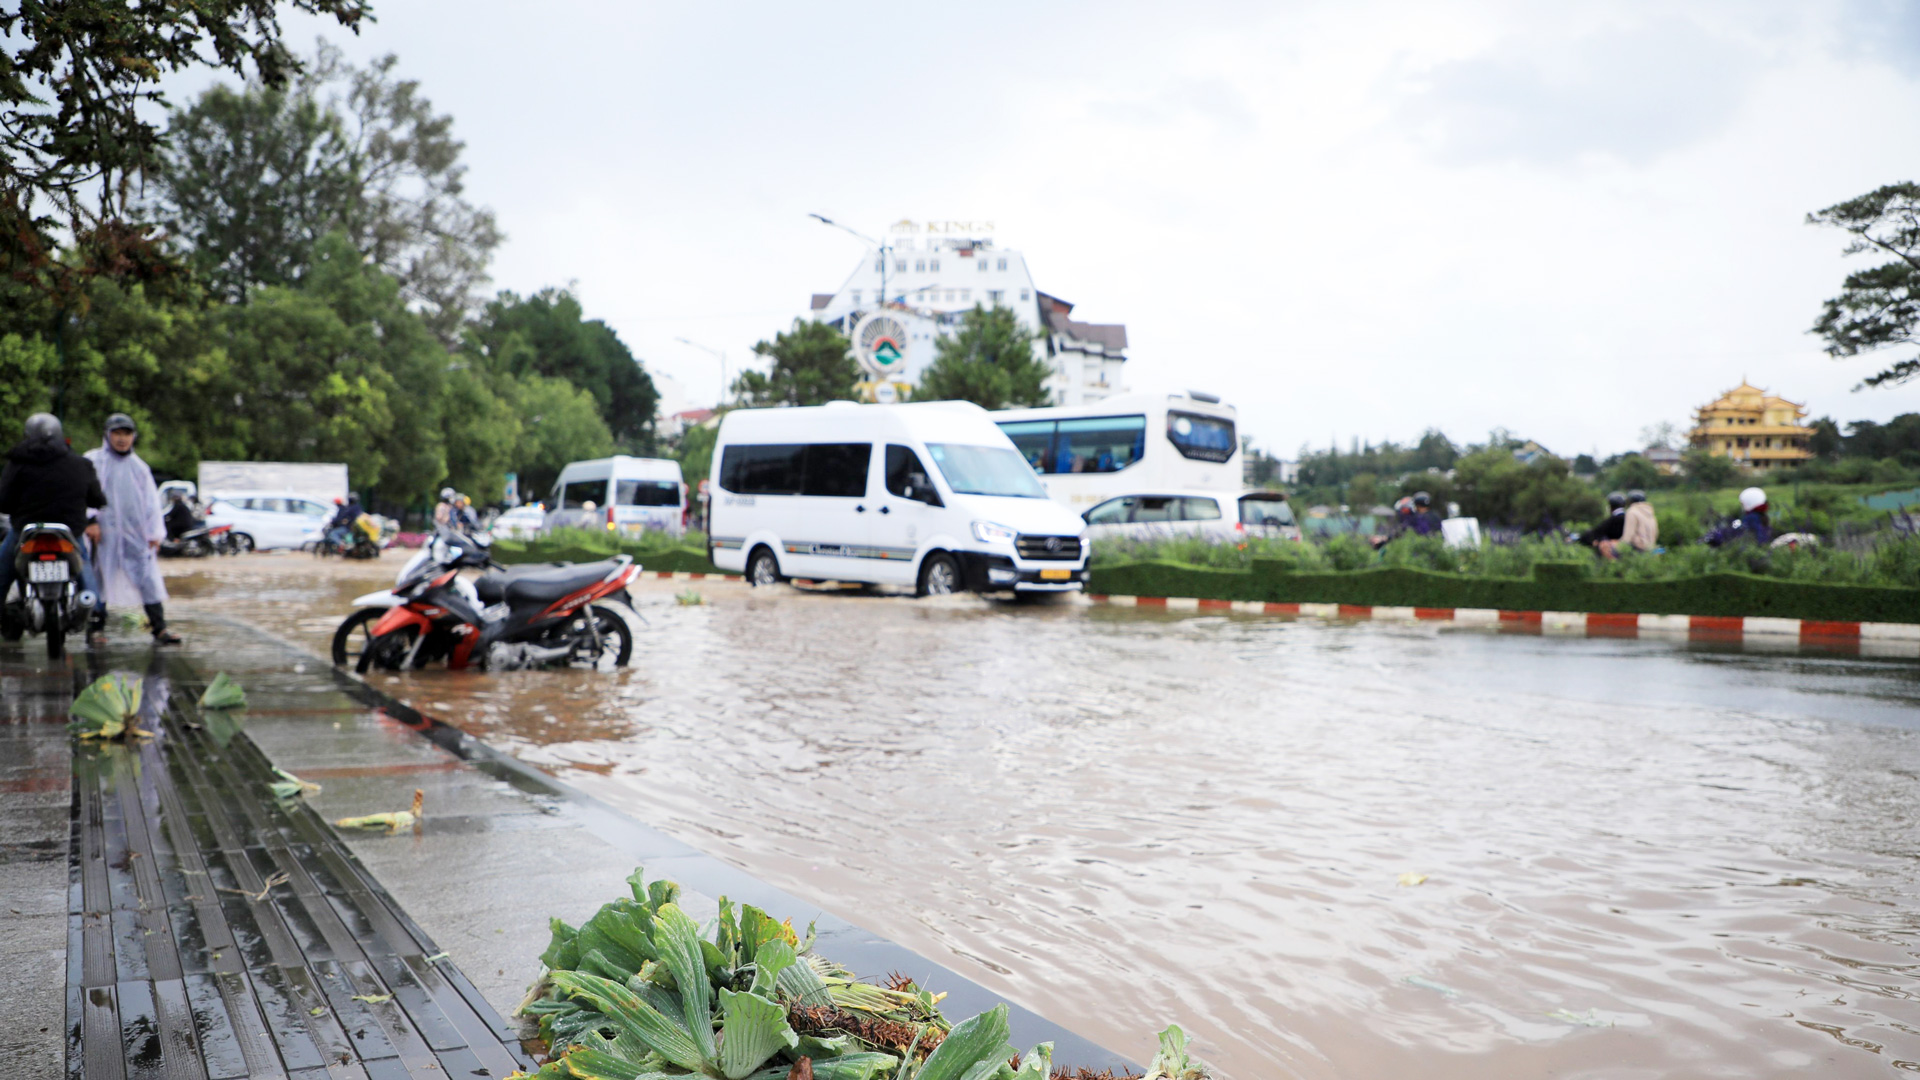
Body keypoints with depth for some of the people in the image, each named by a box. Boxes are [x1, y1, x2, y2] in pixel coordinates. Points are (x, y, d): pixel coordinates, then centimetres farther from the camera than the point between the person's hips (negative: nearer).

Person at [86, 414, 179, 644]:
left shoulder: (140, 467, 15)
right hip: (104, 531, -2)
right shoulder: (93, 461, 5)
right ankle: (97, 626, 13)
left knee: (149, 579, -4)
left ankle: (159, 627, -5)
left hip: (136, 533, 2)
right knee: (100, 579, 3)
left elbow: (152, 500, 14)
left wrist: (155, 532, 8)